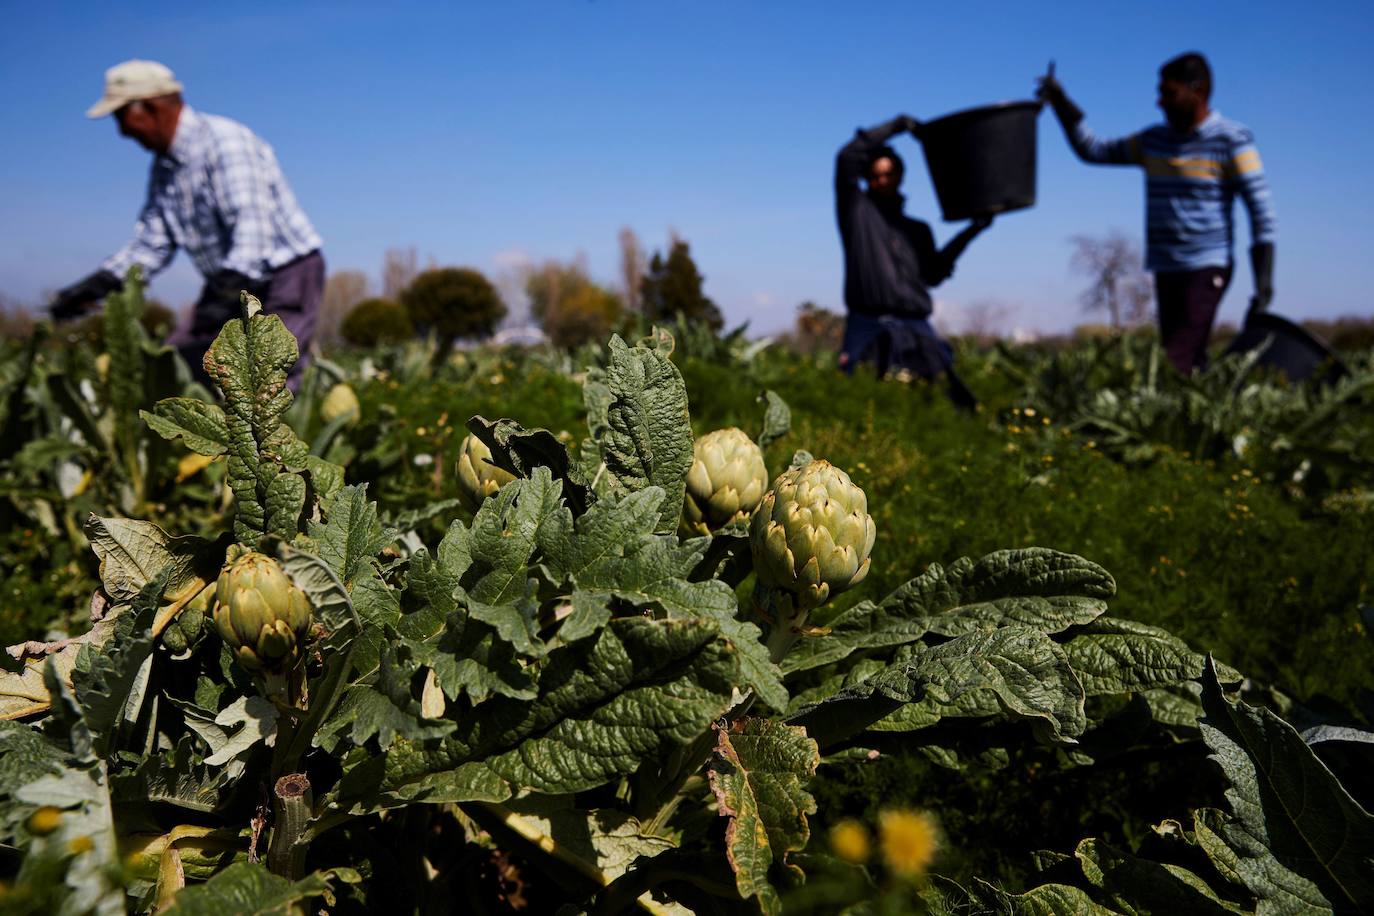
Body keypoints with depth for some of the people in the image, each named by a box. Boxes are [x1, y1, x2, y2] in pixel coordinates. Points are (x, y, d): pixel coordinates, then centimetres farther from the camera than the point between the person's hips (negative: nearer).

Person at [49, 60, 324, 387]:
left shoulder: (225, 142, -16)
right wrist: (98, 284, 1)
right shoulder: (164, 166, 12)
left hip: (287, 277, -9)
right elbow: (151, 244, 13)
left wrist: (229, 292, -40)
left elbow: (253, 227, -28)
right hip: (229, 286, 9)